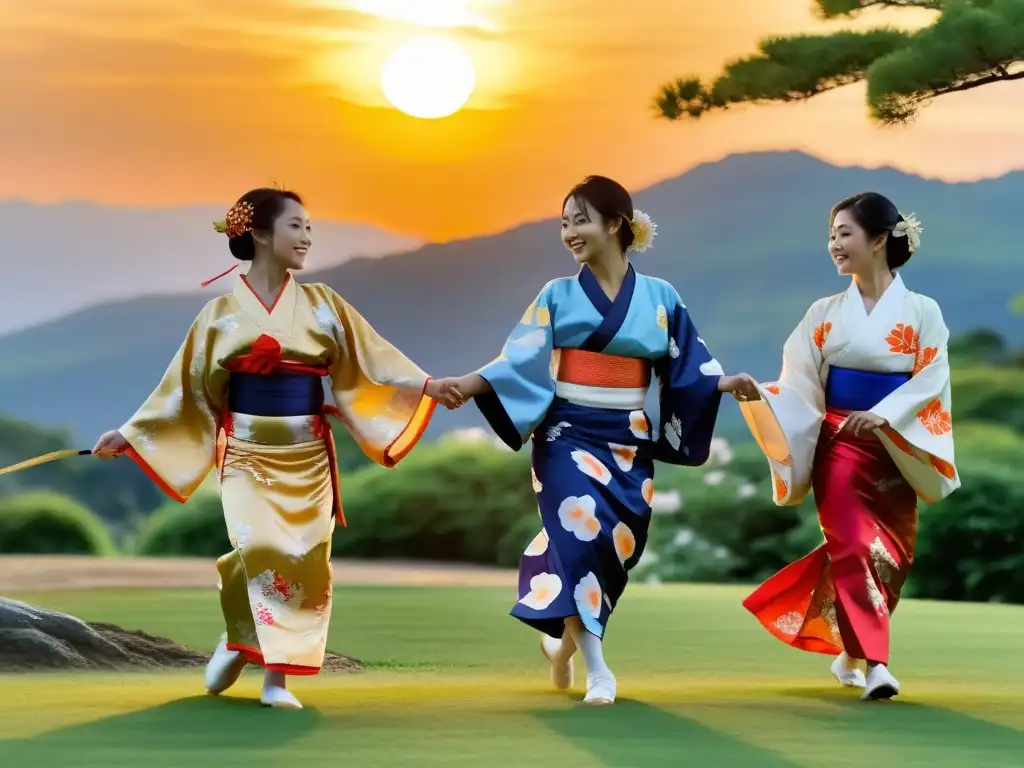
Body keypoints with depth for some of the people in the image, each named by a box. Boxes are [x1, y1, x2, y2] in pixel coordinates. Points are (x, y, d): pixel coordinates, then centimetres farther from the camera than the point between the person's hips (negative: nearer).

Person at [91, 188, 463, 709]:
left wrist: (429, 385, -10)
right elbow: (186, 386, 7)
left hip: (306, 456, 2)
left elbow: (371, 357, 2)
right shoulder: (222, 312, 2)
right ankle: (237, 638, 8)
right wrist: (130, 433, 6)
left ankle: (276, 676, 1)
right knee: (258, 547, -20)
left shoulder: (320, 304, 5)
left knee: (304, 558, -7)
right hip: (247, 453, -2)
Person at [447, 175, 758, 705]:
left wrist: (724, 383, -15)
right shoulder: (558, 296, 1)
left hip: (628, 442, 2)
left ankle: (564, 638, 30)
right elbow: (523, 362, -7)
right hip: (569, 436, -2)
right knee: (582, 533, -19)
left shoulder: (659, 297, 5)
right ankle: (597, 670, -14)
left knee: (617, 545, 3)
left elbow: (686, 367, 4)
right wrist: (469, 383, -22)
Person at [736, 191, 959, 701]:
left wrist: (882, 415, -25)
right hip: (840, 445, 0)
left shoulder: (921, 312, -1)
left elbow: (930, 381, -10)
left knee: (891, 553, 5)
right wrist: (756, 392, -22)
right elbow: (799, 385, -2)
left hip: (895, 450, 0)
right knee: (855, 547, -12)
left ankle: (849, 653, 23)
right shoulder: (825, 314, 3)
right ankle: (872, 663, -13)